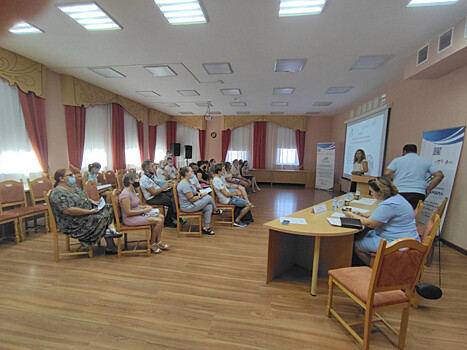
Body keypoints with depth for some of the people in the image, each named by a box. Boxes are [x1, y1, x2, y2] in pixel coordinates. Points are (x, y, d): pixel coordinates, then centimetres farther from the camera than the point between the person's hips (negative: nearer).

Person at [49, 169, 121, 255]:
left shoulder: (73, 186, 11)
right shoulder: (58, 193, -19)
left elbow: (83, 197, 23)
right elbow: (68, 210, -29)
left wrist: (92, 201, 3)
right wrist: (89, 211, -27)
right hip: (72, 223, -10)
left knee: (109, 207, -5)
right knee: (102, 217, -25)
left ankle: (111, 229, -20)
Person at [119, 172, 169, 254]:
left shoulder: (132, 190, 10)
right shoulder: (125, 194, -21)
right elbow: (128, 212, -24)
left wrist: (144, 207, 6)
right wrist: (144, 210, -20)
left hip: (138, 214, 10)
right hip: (130, 219, -10)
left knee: (161, 216, -1)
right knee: (159, 221, -20)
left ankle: (158, 242, 5)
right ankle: (152, 244, -1)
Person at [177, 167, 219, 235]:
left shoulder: (188, 181, 9)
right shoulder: (184, 184, -23)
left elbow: (192, 191, 25)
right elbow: (192, 199, -22)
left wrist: (198, 193, 3)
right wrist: (202, 195, -12)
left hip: (191, 204, 10)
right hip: (187, 207, -10)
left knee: (209, 207, -6)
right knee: (209, 197, -15)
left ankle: (206, 228, 2)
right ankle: (215, 210, 15)